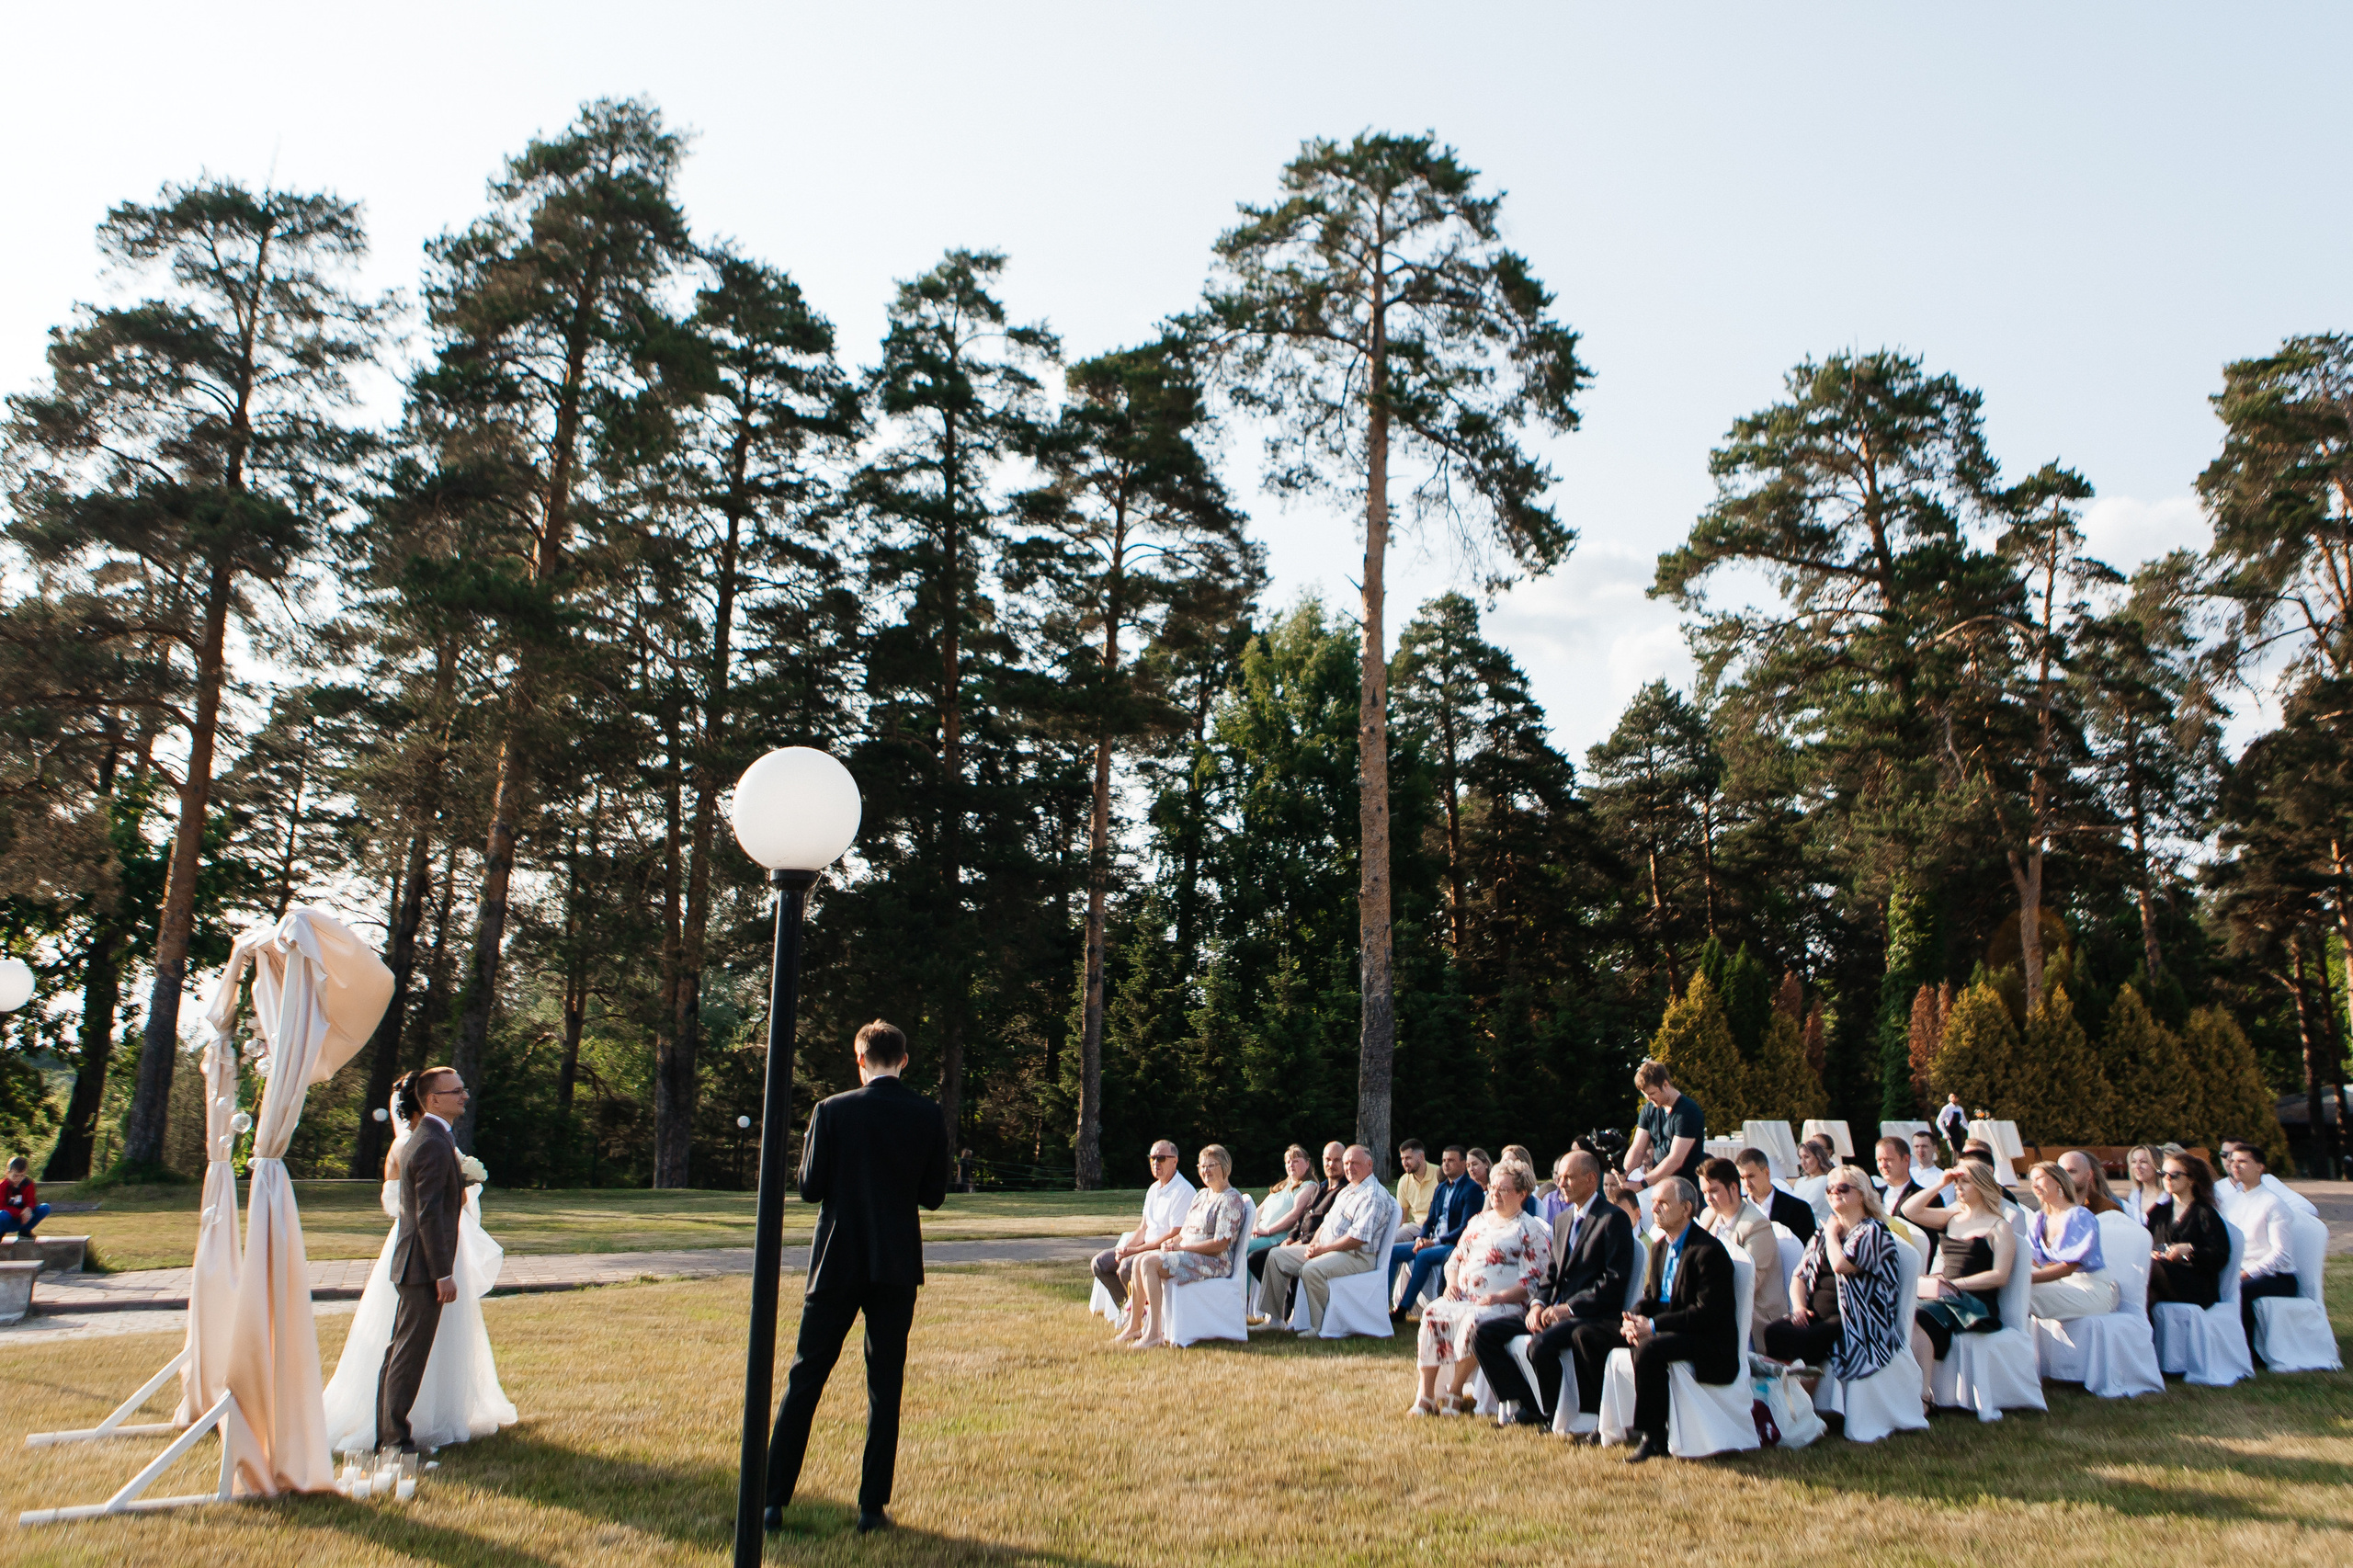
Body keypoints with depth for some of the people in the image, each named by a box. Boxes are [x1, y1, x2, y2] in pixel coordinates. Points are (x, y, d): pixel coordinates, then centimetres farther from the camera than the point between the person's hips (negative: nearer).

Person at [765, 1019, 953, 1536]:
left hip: (838, 1262, -1)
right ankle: (872, 1507, 10)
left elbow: (810, 1189, -5)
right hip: (897, 1266, 1)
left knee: (804, 1379, 9)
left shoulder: (832, 1111, -7)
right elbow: (934, 1196, 2)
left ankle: (773, 1500, 12)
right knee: (885, 1385, 8)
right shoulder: (928, 1116, -2)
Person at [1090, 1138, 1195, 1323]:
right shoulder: (1153, 1189, 14)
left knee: (1127, 1266, -31)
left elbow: (1175, 1235, -21)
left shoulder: (1183, 1191, -15)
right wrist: (1126, 1248, -4)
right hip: (1147, 1247, 10)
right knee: (1100, 1262, 1)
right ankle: (1127, 1308, 6)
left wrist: (1135, 1250, -19)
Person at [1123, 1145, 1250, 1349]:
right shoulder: (1201, 1195, 18)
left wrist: (1180, 1246, -15)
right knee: (1140, 1261, -7)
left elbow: (1220, 1244, -17)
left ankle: (1154, 1333, -25)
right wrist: (1171, 1242, -3)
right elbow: (1186, 1232, 20)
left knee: (1150, 1262, -24)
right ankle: (1135, 1326, -4)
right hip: (1188, 1255, 9)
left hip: (1214, 1262, -9)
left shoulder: (1231, 1199, -9)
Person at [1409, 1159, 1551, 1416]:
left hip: (1505, 1304, -6)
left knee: (1474, 1320, -36)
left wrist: (1498, 1297, -19)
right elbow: (1455, 1258, 24)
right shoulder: (1479, 1220, 21)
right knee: (1432, 1314, -23)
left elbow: (1533, 1280, -7)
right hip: (1463, 1297, 6)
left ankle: (1454, 1393, -20)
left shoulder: (1531, 1230, 1)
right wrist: (1452, 1283, 3)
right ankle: (1426, 1395, -21)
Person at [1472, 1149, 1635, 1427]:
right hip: (1553, 1312, 8)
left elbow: (1615, 1281, -15)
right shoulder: (1562, 1220, 20)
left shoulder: (1614, 1218, -7)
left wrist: (1569, 1308, -18)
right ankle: (1526, 1405, 0)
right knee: (1485, 1333, -6)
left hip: (1595, 1316, -8)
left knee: (1540, 1345, -34)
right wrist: (1537, 1304, -2)